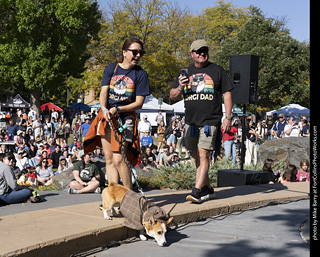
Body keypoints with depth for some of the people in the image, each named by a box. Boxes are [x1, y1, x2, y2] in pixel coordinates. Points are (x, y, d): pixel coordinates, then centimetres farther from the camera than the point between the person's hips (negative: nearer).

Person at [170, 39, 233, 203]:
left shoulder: (217, 71, 6)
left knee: (203, 155, -13)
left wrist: (228, 118, -2)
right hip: (191, 121, 5)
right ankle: (207, 189, 22)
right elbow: (173, 97, 14)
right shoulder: (186, 72, 13)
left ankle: (197, 191, -16)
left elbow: (227, 94, 6)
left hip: (210, 121, -4)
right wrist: (179, 88, -9)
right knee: (197, 156, 9)